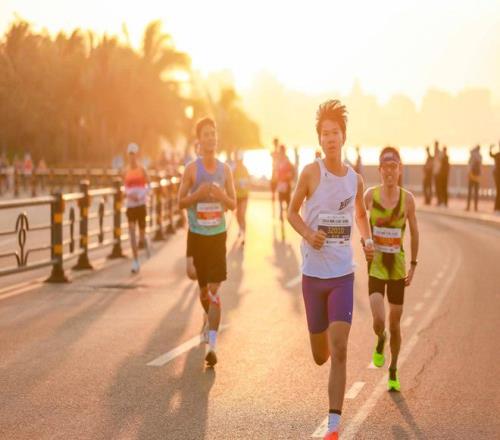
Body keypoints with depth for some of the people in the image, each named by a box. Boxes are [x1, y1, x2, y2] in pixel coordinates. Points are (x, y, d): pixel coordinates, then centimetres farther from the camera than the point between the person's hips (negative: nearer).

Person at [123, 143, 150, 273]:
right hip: (130, 205, 2)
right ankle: (135, 261, -4)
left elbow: (148, 185, 0)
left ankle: (146, 242, 41)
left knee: (141, 234, 3)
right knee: (132, 232, -9)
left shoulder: (142, 169, -3)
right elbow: (125, 188, 13)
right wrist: (129, 195, -8)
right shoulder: (126, 171, 5)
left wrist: (142, 195, -17)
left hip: (141, 204, -2)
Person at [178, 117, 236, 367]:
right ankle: (208, 318, 46)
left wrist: (222, 196, -15)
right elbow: (180, 202, -2)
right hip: (197, 234, 0)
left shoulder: (225, 169, 3)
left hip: (218, 235, 0)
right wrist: (198, 194, -20)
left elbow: (233, 204, 7)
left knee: (215, 290, -11)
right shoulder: (191, 169, -3)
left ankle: (212, 345, -16)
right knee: (202, 288, 13)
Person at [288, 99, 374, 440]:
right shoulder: (311, 173, -6)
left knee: (339, 350, -13)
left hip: (343, 274, 1)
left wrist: (368, 240, 2)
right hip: (314, 273, -1)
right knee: (320, 356, 10)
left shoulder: (356, 179, 3)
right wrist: (307, 234, -16)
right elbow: (292, 211, 4)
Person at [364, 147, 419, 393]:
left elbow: (414, 232, 5)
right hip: (375, 265, -1)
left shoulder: (407, 198, -5)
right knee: (379, 321, -17)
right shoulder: (370, 195, -6)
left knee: (395, 324, 9)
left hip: (397, 266, 1)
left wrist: (413, 265, 4)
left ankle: (393, 373, 29)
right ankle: (380, 343, 21)